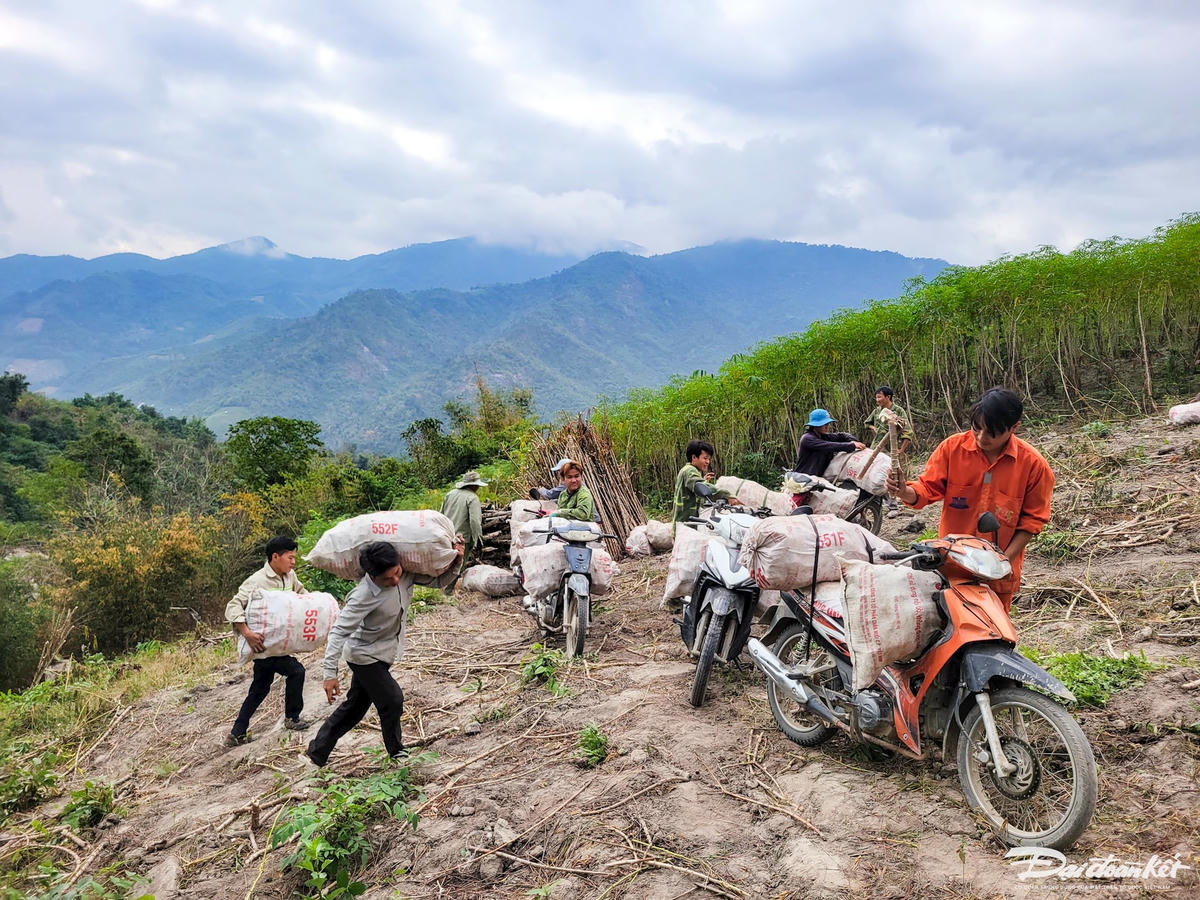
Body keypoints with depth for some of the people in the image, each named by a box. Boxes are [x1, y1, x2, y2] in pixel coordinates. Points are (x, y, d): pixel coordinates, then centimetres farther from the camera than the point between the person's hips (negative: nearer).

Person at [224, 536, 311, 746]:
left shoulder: (290, 576, 1)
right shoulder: (257, 582, -22)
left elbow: (301, 592, 21)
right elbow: (233, 607, -26)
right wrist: (247, 633, -37)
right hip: (261, 642, -8)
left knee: (259, 690, 16)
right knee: (295, 670, -9)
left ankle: (237, 734, 26)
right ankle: (292, 718, 10)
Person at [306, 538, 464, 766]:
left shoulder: (407, 573, -15)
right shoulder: (365, 595, -33)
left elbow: (439, 580, -3)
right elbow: (339, 631, -30)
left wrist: (456, 561, -23)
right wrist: (330, 673, -33)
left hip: (382, 654, 7)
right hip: (364, 656, -7)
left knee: (355, 706, 17)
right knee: (392, 701, -5)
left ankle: (317, 751, 34)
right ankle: (398, 755, 19)